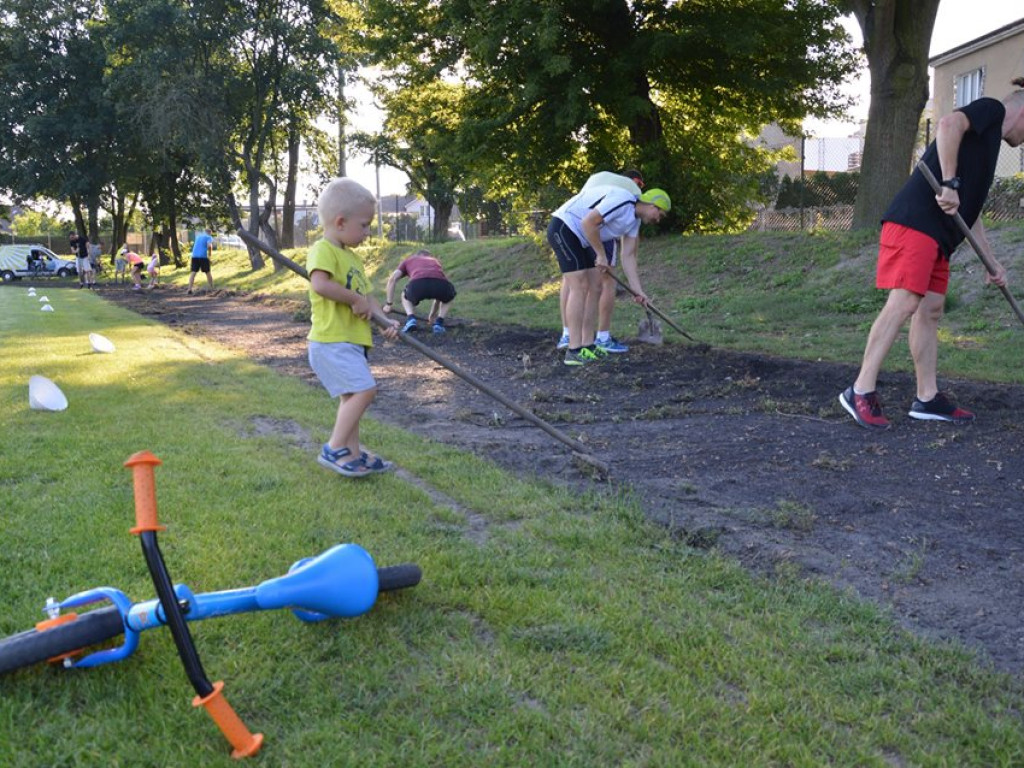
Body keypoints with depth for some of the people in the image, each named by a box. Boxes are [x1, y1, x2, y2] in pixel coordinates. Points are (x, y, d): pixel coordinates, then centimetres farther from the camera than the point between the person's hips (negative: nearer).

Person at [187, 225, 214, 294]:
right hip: (203, 256, -3)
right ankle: (212, 289, 20)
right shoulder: (209, 237, 3)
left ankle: (189, 289, -15)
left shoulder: (198, 236, 20)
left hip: (194, 256, 3)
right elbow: (209, 246, -15)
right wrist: (210, 252, 2)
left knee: (193, 272, -1)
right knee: (208, 272, 12)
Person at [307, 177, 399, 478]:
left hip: (351, 341, 10)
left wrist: (383, 320, 1)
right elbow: (320, 284, -30)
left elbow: (366, 295, 18)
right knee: (364, 389, -18)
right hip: (331, 341, -10)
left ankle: (353, 454, 24)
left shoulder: (352, 257, 17)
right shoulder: (323, 250, -12)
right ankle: (334, 449, -7)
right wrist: (357, 300, -19)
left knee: (352, 396, 15)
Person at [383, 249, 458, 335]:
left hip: (418, 284, -1)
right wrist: (432, 315, 61)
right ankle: (439, 322, 18)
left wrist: (388, 304, 31)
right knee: (449, 296, 38)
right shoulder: (435, 261, 42)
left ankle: (411, 319, 9)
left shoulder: (408, 260, 38)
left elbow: (392, 279, 23)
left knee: (406, 296, 35)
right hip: (442, 283, 1)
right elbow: (439, 293, 50)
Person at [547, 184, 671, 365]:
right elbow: (588, 222, -27)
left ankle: (587, 345, 9)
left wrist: (637, 290, 3)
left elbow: (628, 256, 10)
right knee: (580, 287, -14)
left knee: (595, 288, 6)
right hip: (563, 228, -10)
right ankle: (574, 351, -12)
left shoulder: (635, 220, 10)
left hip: (579, 238, 10)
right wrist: (601, 255, -17)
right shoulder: (622, 201, -20)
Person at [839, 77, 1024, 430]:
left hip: (937, 235, 10)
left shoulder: (986, 142, 32)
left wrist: (991, 262, 35)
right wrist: (950, 183, -21)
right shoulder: (992, 109, 6)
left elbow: (970, 210, 34)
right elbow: (949, 123, -18)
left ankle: (928, 398, 11)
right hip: (915, 221, -10)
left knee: (931, 310, 8)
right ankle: (861, 391, -15)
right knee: (904, 303, -16)